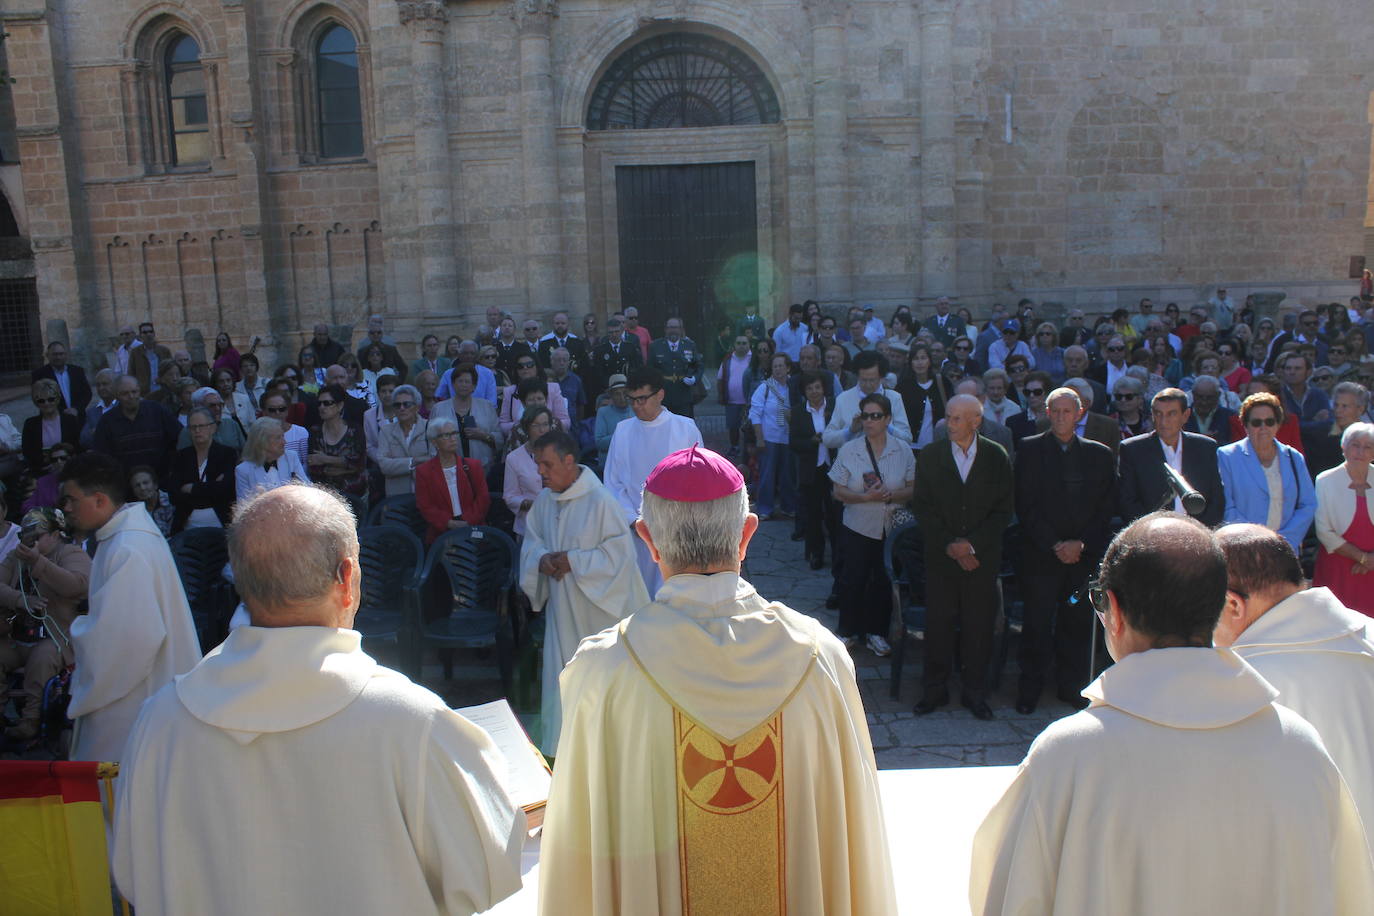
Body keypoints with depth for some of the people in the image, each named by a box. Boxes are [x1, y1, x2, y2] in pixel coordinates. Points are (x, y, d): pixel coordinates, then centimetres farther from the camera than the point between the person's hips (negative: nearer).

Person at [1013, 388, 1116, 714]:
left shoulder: (1100, 454, 10)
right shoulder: (1030, 449, 3)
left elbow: (1106, 509, 7)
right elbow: (1026, 506, -3)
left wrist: (1081, 544, -6)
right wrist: (1054, 545, -9)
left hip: (1085, 554, 2)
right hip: (1041, 555, -2)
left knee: (1078, 623, 5)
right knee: (1037, 623, 1)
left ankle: (1072, 687, 20)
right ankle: (1030, 690, 12)